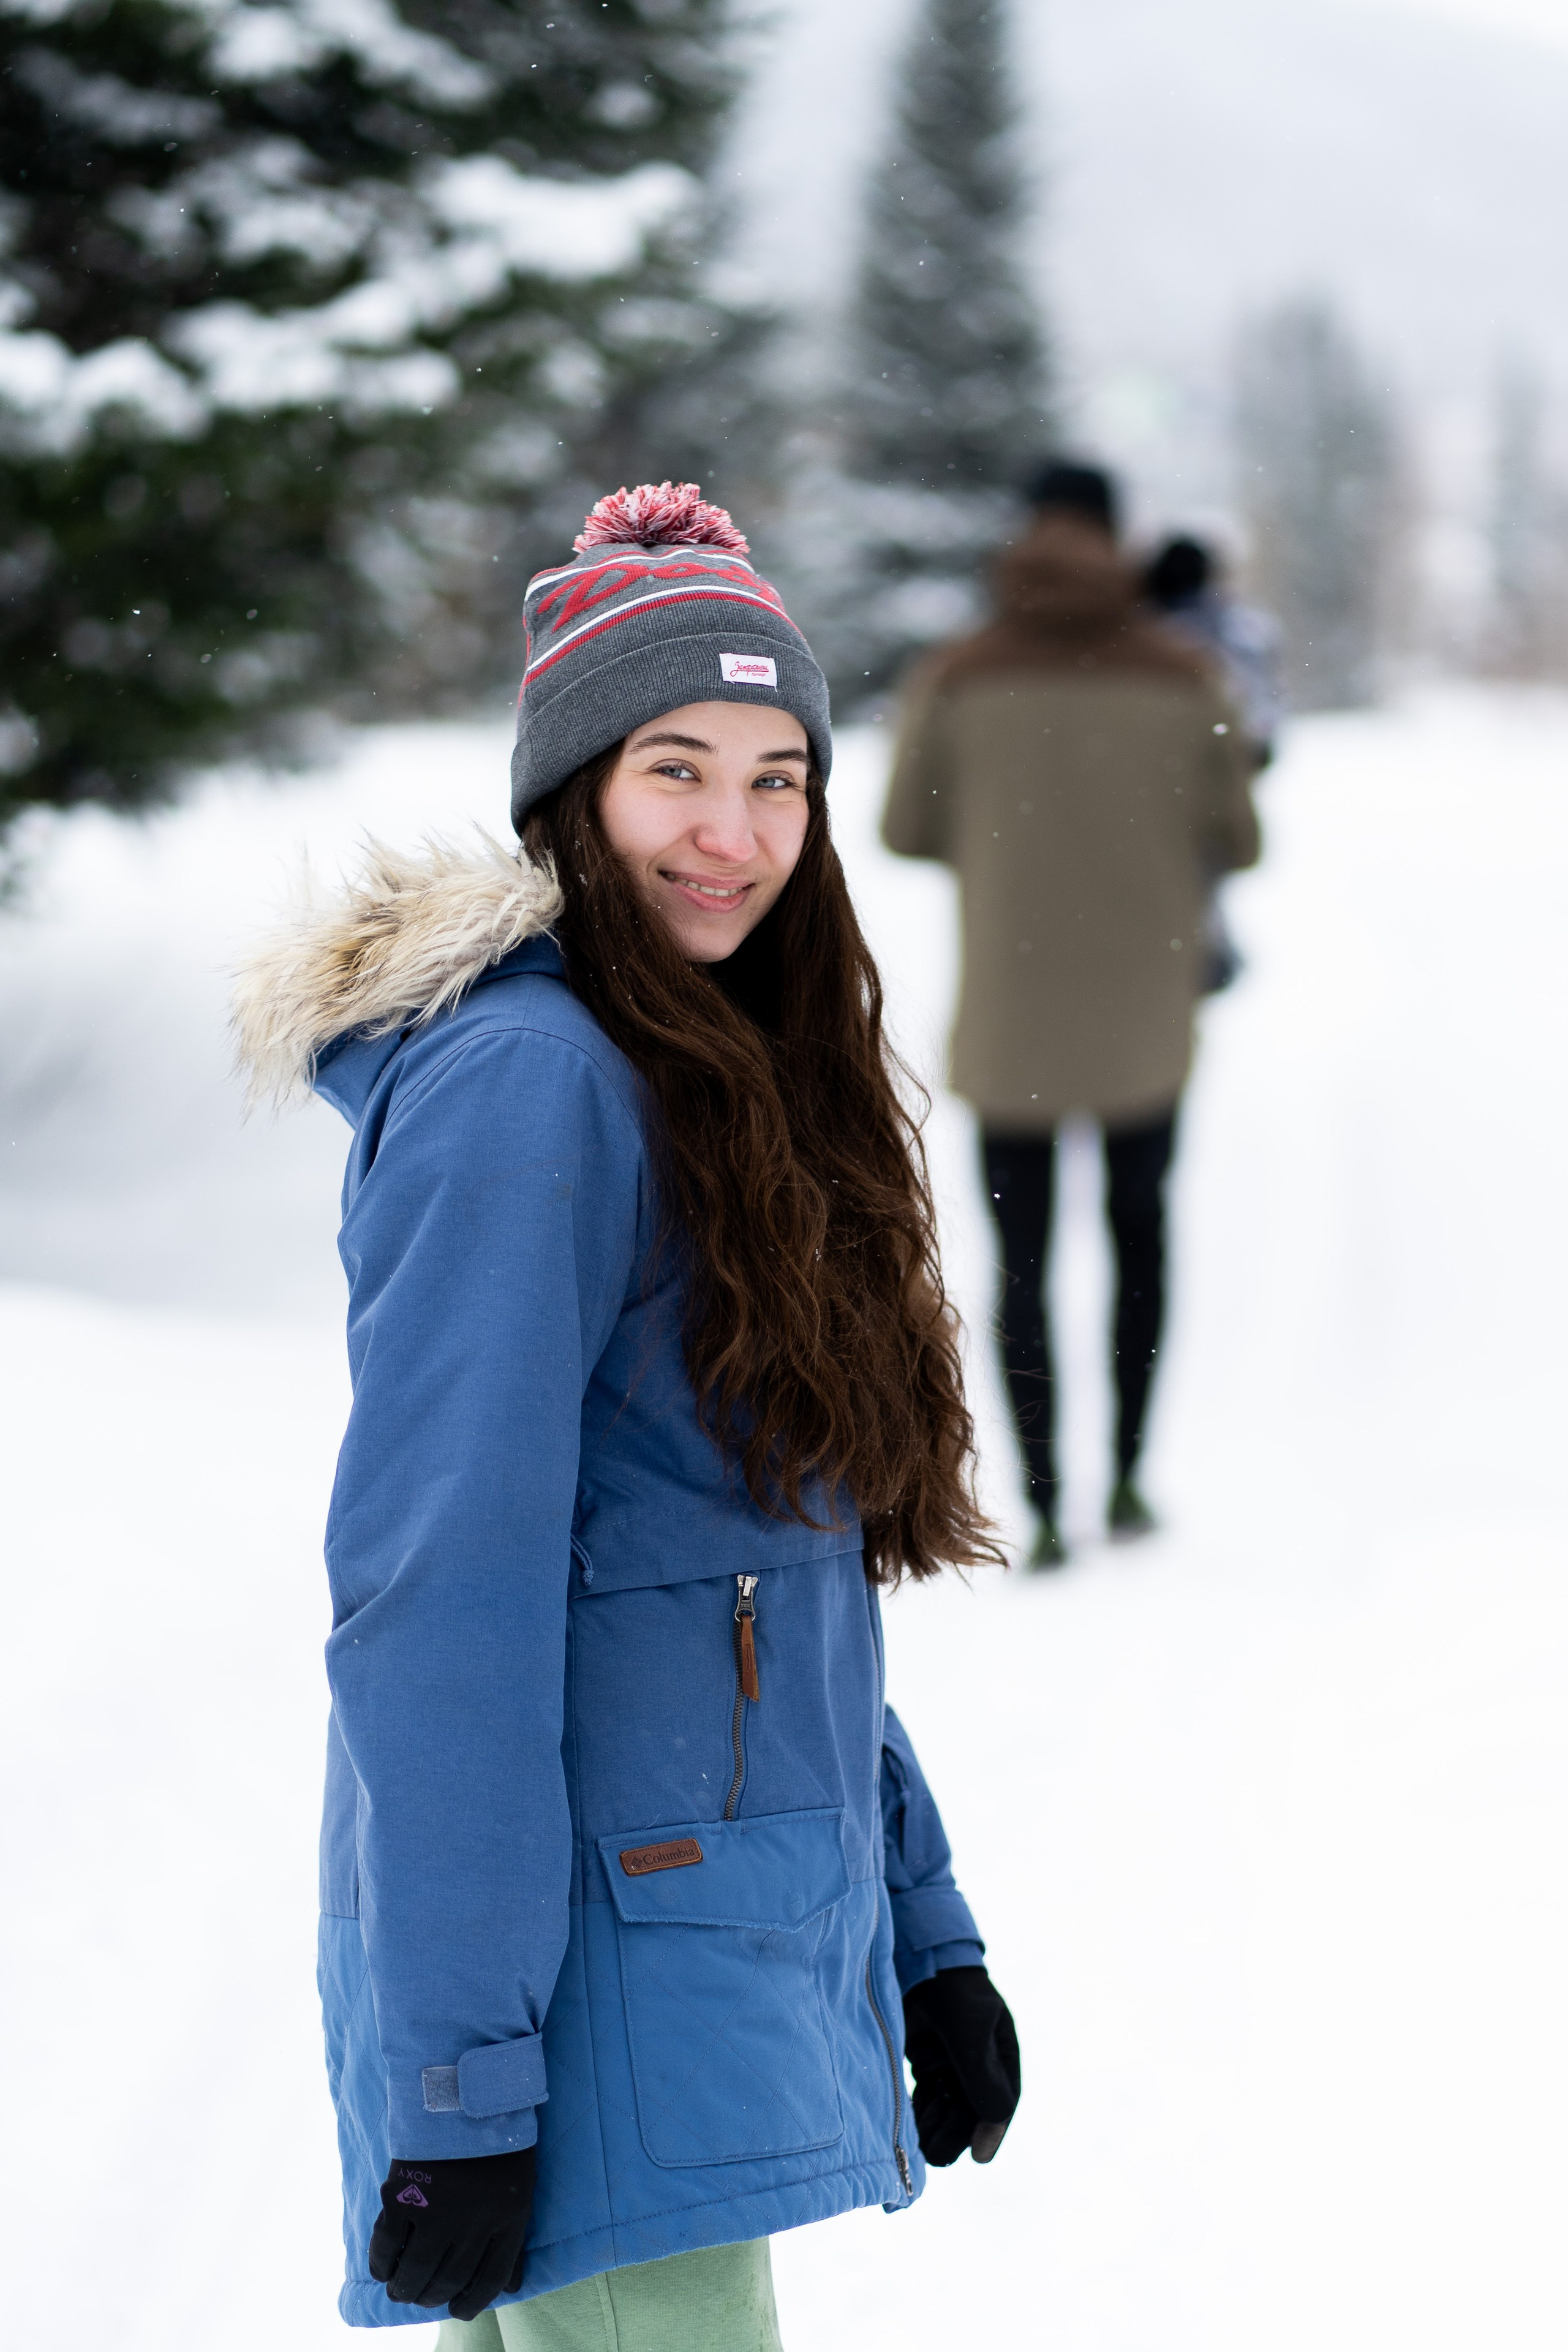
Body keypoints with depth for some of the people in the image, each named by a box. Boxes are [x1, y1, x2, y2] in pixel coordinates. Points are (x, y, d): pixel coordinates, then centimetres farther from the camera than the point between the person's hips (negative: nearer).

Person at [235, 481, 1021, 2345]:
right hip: (602, 1971, -9)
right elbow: (437, 1609, -19)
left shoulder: (736, 1086, 14)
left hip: (737, 1948, 9)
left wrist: (922, 1934, 15)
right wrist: (459, 2083, -21)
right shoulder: (525, 1086, -14)